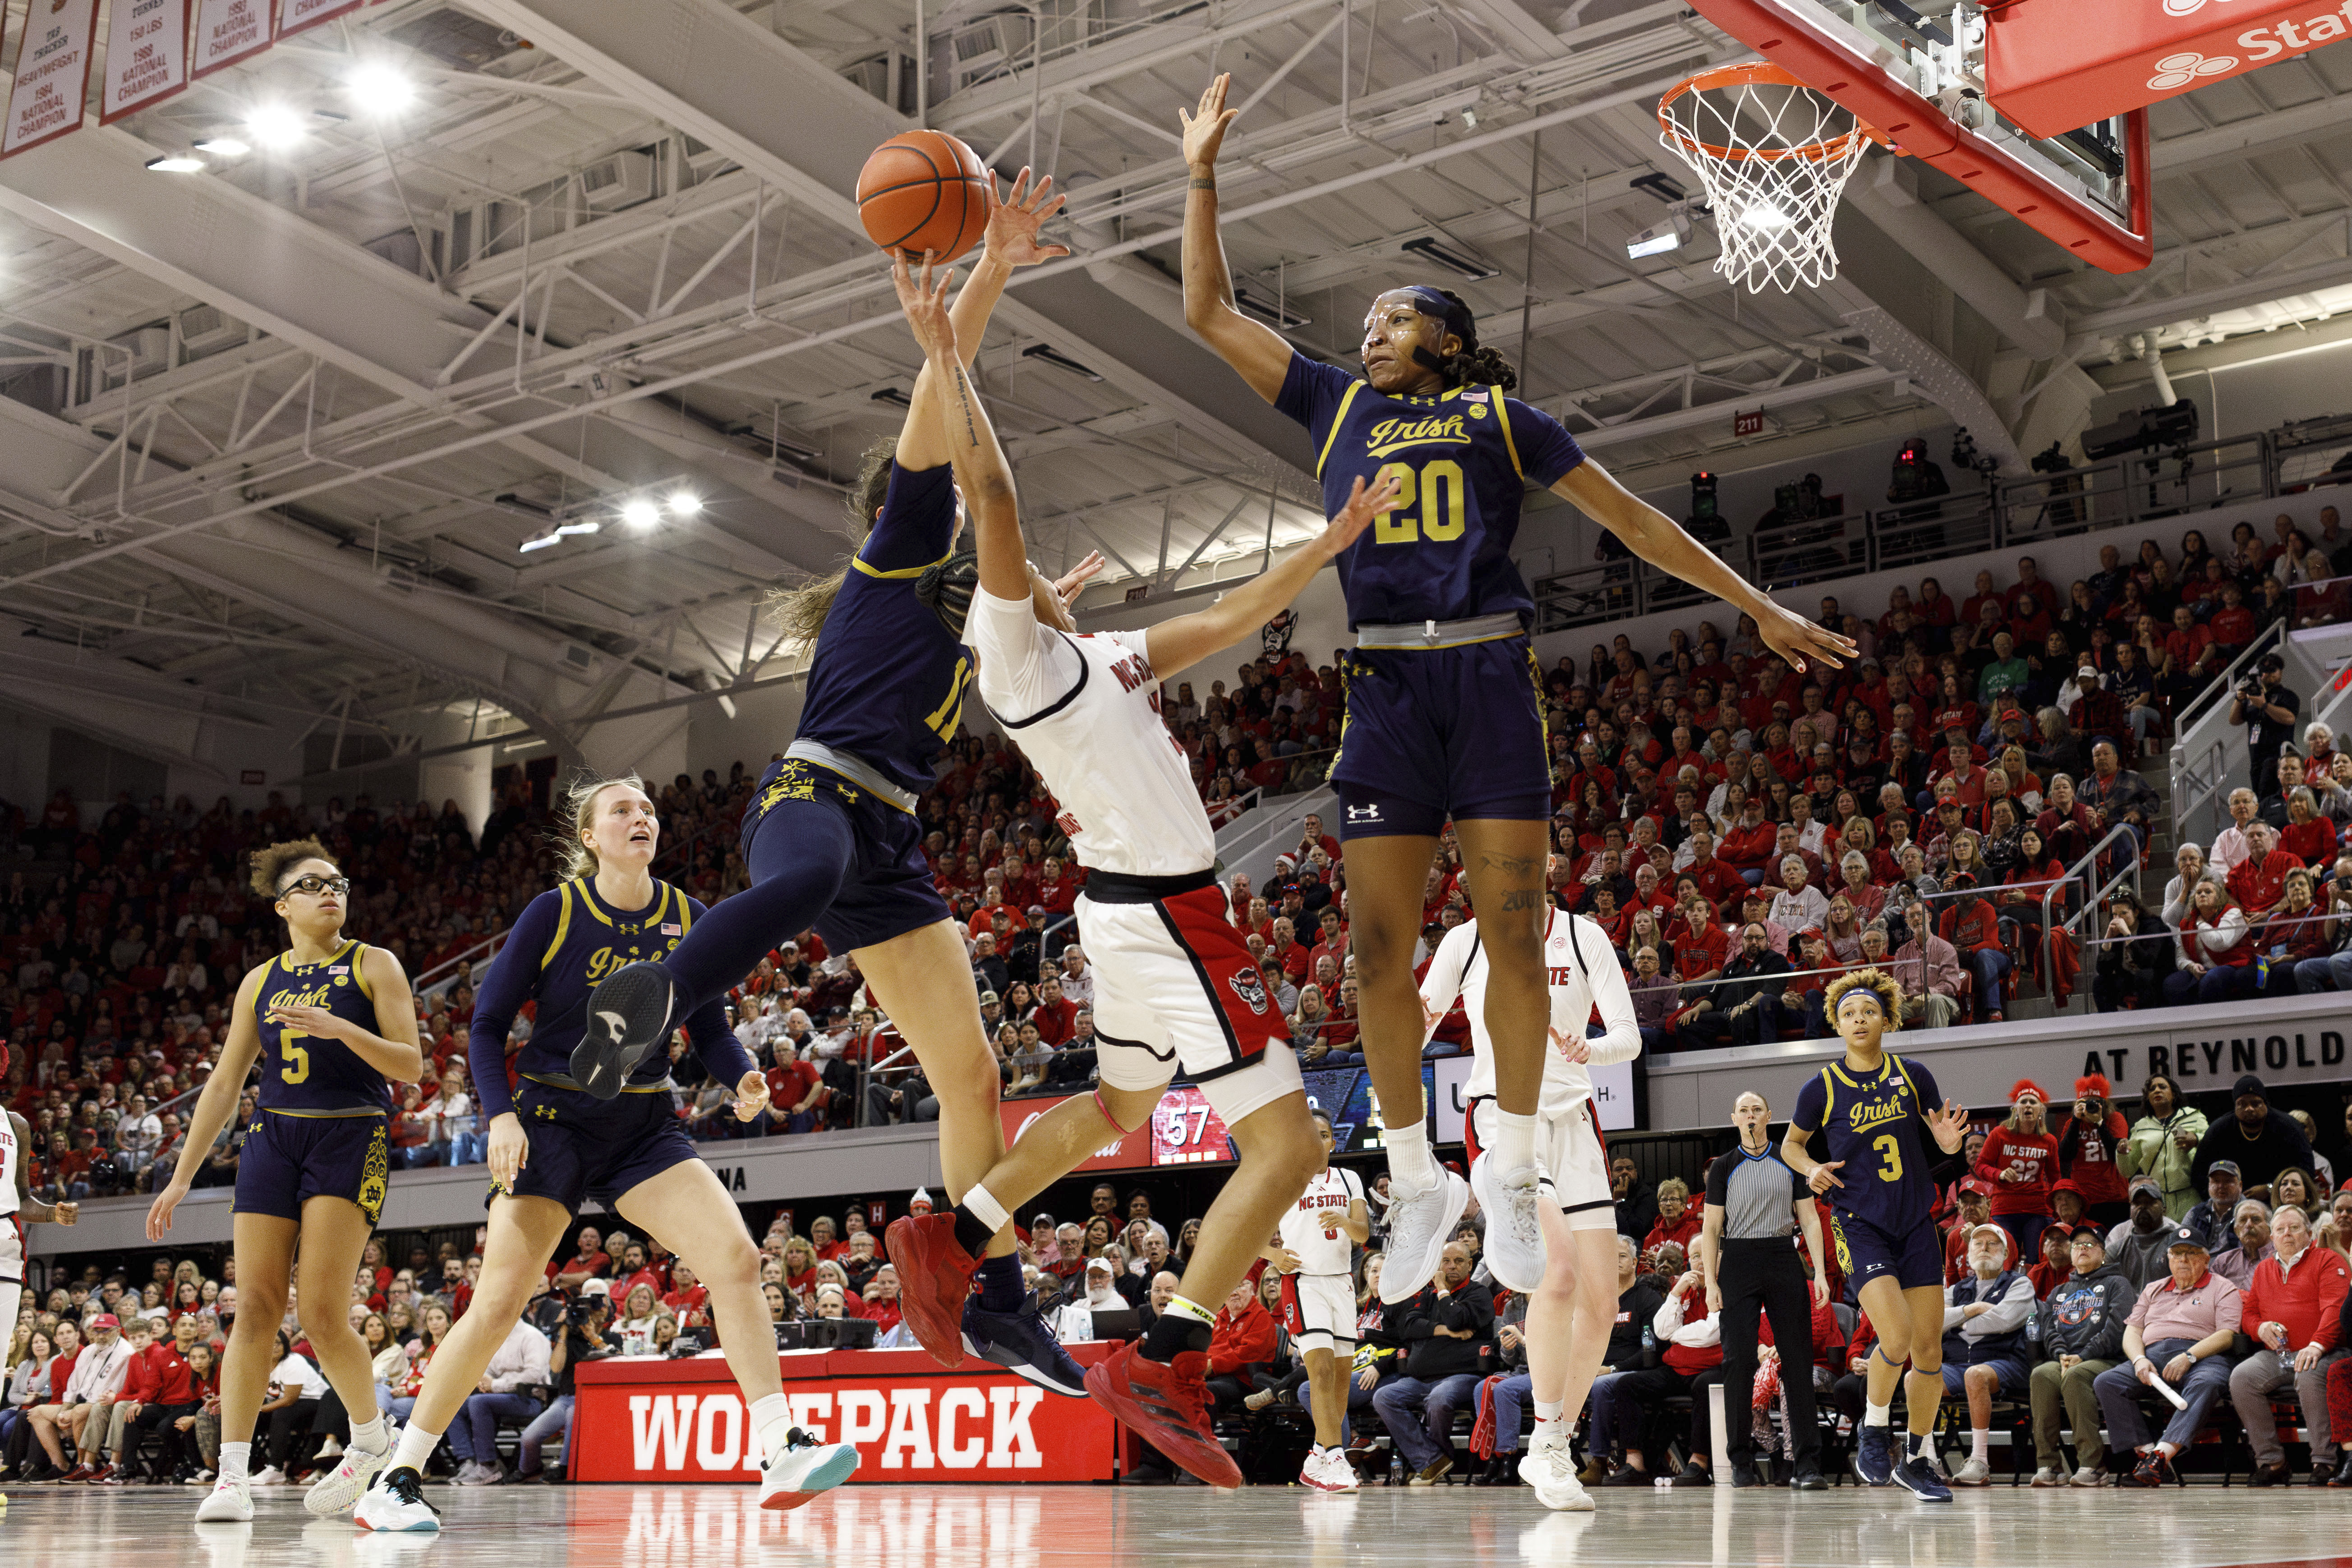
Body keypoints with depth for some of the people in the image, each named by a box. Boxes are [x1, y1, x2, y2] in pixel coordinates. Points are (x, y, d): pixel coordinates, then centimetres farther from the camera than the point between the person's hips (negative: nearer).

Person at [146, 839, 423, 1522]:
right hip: (273, 1139, 4)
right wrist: (182, 1178, 12)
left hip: (351, 1139, -4)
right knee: (255, 1307, -6)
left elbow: (411, 1066, -5)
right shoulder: (261, 981, 14)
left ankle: (372, 1438, 11)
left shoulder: (372, 966, 3)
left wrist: (340, 1028, -21)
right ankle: (233, 1475, -3)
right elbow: (223, 1084, 16)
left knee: (321, 1313, -12)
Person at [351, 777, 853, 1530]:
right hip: (554, 1120, -3)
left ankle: (780, 1458, -10)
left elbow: (708, 1030, 9)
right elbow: (487, 1023, -4)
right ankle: (394, 1480, 2)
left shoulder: (686, 918, 1)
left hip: (645, 1126, 3)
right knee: (499, 1303, -11)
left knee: (737, 1258, -15)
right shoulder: (554, 913, -9)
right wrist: (501, 1116, -17)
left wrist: (743, 1079, -12)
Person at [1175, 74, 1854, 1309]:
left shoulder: (1498, 414, 13)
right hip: (1385, 685, 2)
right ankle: (1415, 1185, 10)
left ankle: (1514, 1184, 6)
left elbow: (1632, 519, 14)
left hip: (1490, 674, -2)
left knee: (1514, 931, -6)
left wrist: (1760, 609, 13)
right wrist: (1203, 174, 17)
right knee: (1378, 945, -3)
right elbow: (1208, 311, 21)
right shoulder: (1336, 406, 19)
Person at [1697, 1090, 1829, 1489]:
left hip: (1784, 1261, 1)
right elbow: (1711, 1228, 5)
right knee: (1739, 1360, -4)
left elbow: (1809, 1219, 8)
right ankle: (1742, 1461, 3)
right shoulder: (1724, 1167, 7)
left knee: (1797, 1359, -5)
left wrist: (1819, 1272, -2)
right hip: (1738, 1262, -1)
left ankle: (1807, 1463, -4)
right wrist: (1710, 1283, -3)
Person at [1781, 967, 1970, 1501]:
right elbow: (1791, 1143, 11)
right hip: (1859, 1222, -3)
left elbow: (1942, 1133, 15)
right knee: (1896, 1336, -21)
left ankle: (1918, 1460, 19)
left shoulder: (1913, 1076, 1)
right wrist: (1811, 1169, -9)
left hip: (1915, 1223, 3)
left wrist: (1949, 1142, -8)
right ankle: (1874, 1429, 5)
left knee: (1929, 1348, 2)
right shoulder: (1822, 1088, -4)